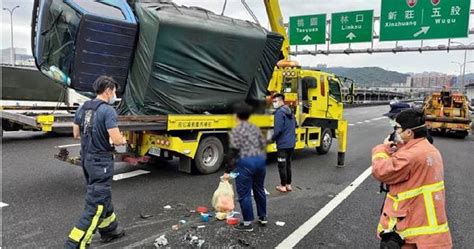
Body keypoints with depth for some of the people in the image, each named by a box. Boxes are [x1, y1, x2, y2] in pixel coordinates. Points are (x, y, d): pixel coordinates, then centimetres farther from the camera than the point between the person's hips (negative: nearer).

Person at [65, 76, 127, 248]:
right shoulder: (108, 110, -18)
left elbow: (76, 134, 14)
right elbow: (116, 140, -21)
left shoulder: (83, 108, 7)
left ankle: (109, 229, 38)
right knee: (96, 203, -1)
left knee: (102, 195, 23)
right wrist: (123, 140, 0)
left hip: (86, 158, 9)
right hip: (101, 161, -9)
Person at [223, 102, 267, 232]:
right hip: (260, 160, 7)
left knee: (244, 194, 4)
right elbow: (263, 145, 13)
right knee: (259, 189, 22)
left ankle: (248, 223, 11)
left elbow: (234, 151, -12)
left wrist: (228, 170, -8)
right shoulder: (255, 128, 13)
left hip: (246, 162, -7)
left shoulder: (236, 130, -6)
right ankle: (263, 217, 34)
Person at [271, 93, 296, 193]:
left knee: (282, 165, 3)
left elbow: (278, 129, -22)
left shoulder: (279, 112, -17)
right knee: (288, 164, 17)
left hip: (282, 144, -8)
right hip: (291, 143, 8)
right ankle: (288, 185, 23)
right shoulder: (290, 112, 11)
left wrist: (273, 138, -6)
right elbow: (295, 125, 23)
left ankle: (283, 186, 10)